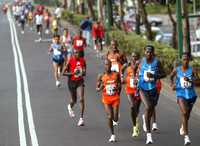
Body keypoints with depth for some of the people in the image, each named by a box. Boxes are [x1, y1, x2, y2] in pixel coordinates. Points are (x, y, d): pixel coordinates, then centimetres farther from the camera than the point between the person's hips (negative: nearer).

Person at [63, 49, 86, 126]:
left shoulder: (82, 60, -1)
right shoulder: (70, 61, -11)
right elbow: (64, 73, -9)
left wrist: (83, 73, -9)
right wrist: (73, 73, -23)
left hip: (80, 82, 2)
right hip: (72, 82, -2)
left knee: (81, 99, -13)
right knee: (74, 100, 9)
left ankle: (81, 118, -9)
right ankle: (70, 107, 48)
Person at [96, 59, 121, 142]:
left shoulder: (116, 74, 0)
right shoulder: (101, 76, -2)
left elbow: (120, 85, 14)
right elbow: (97, 89, 2)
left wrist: (118, 88, -3)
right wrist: (100, 88, -18)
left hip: (115, 98, 0)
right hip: (106, 99, 0)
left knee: (115, 119, -6)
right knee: (109, 117, -9)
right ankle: (112, 135, 5)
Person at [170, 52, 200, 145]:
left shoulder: (192, 70, -7)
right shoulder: (176, 70, -2)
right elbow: (171, 76, 20)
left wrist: (189, 80, -28)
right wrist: (172, 84, 4)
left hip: (191, 95, 2)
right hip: (181, 94, -2)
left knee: (187, 114, 19)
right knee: (184, 113, -21)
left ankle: (182, 127, 53)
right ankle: (186, 136, -26)